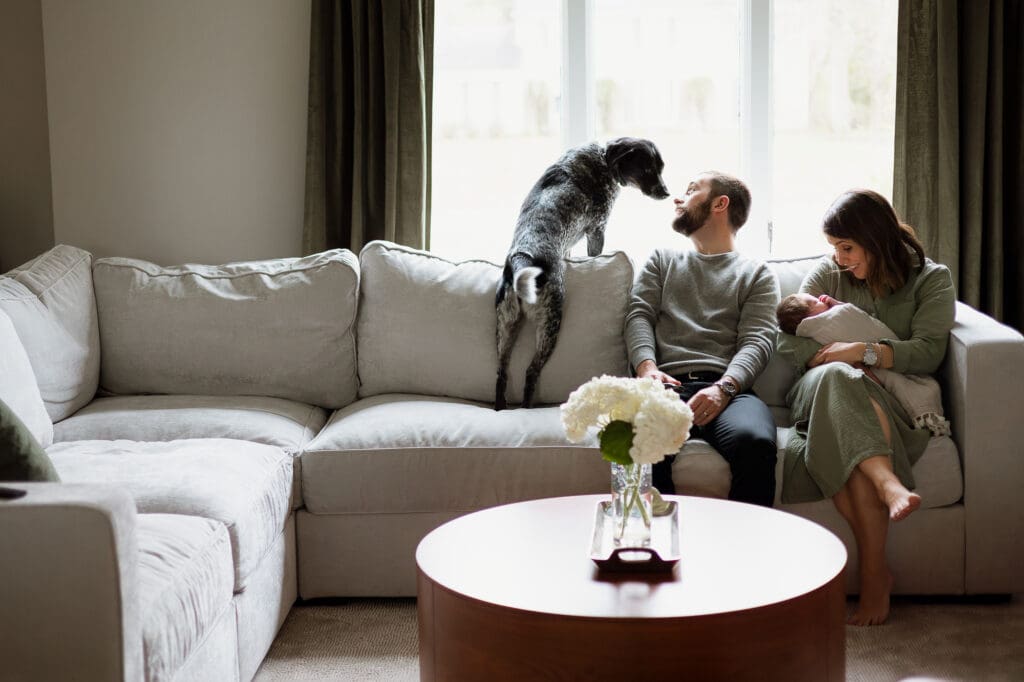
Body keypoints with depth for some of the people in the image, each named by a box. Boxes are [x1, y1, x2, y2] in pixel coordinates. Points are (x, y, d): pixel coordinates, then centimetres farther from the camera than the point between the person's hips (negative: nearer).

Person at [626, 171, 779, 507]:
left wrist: (724, 388, -15)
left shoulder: (757, 274, 23)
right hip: (666, 385, 1)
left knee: (755, 443, -38)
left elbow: (757, 341, 7)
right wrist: (647, 366, -7)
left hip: (727, 388, -1)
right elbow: (639, 315, 16)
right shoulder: (662, 260, 32)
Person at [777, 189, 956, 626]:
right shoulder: (827, 274, 18)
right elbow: (787, 344, 8)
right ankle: (891, 488, -58)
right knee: (835, 377, -39)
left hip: (894, 401, -1)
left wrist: (866, 352, -16)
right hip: (819, 393, 2)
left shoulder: (931, 279, 11)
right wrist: (836, 356, -8)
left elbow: (927, 352, -4)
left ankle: (873, 570, -42)